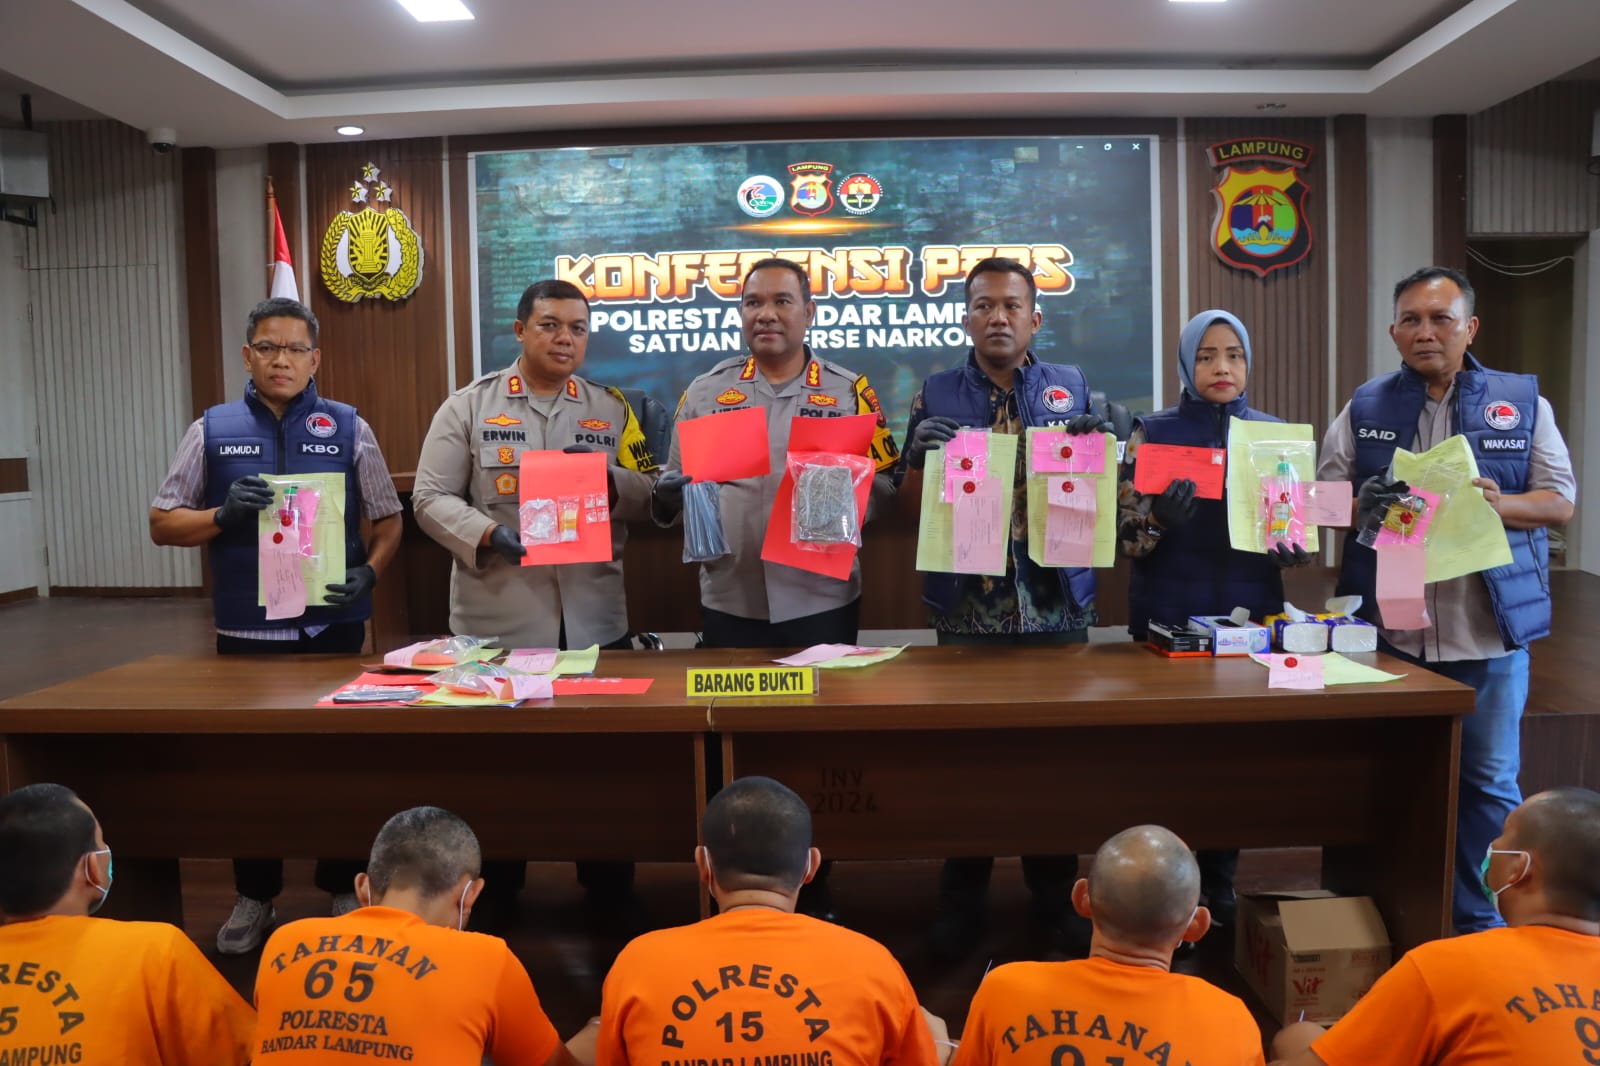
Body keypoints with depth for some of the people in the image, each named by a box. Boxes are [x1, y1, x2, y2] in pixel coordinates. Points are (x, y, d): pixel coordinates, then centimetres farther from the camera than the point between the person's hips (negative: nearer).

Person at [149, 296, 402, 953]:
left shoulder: (349, 430, 3)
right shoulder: (212, 431, 5)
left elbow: (388, 520, 6)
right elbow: (163, 524, 6)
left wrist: (369, 573, -12)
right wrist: (222, 515, -12)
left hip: (332, 626, -1)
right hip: (246, 629, 1)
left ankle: (343, 889, 25)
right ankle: (254, 897, 27)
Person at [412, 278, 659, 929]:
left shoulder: (612, 408, 10)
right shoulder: (469, 406, 2)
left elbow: (651, 498, 8)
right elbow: (431, 498, -2)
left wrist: (607, 478, -13)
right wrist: (489, 536, -19)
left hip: (595, 618, 2)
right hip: (497, 618, -2)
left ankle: (610, 888, 28)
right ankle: (497, 891, 29)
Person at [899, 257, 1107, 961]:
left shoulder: (1071, 388, 7)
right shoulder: (936, 396, 4)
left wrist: (1095, 445, -12)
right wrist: (922, 453, -15)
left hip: (1056, 602, 1)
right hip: (967, 605, -1)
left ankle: (1054, 898, 27)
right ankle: (962, 902, 22)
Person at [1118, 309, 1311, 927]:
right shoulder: (1153, 432, 1)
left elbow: (1302, 543, 7)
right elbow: (1125, 534, -4)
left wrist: (1280, 530, -15)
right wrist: (1161, 516, -24)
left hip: (1251, 615, 2)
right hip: (1167, 617, -2)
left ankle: (1219, 887, 21)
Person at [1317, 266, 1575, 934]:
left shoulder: (1522, 403, 4)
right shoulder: (1365, 408, 7)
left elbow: (1560, 500, 2)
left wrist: (1499, 504, -19)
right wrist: (1364, 504, -18)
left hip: (1489, 633, -1)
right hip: (1387, 632, 1)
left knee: (1489, 783, 7)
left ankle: (1479, 924, 22)